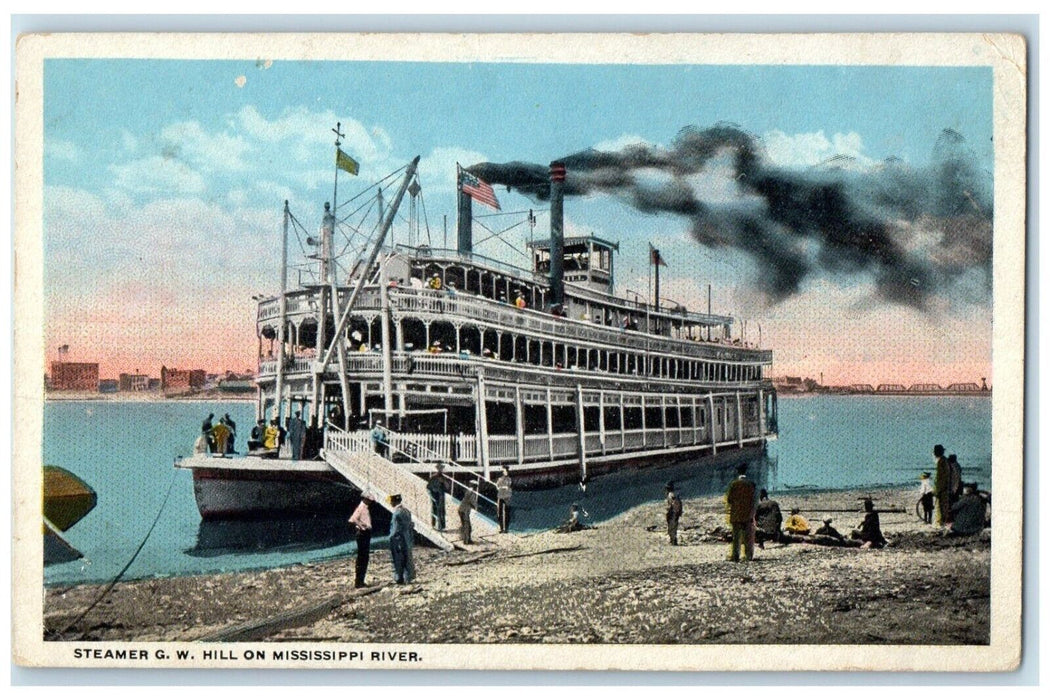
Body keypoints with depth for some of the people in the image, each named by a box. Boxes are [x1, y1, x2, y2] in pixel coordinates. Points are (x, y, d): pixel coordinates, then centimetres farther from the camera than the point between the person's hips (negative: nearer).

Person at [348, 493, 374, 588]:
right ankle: (358, 582, -5)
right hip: (363, 533, -10)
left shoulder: (366, 508, 16)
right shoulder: (360, 508, -13)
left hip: (367, 534, 10)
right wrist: (361, 526, -23)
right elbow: (352, 520, -27)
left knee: (365, 559, 12)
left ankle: (361, 581, 18)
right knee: (361, 559, -8)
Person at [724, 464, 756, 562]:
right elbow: (753, 500, -1)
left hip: (735, 514, -1)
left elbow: (729, 499, -6)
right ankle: (749, 556, 8)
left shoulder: (733, 484, -6)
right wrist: (752, 515, 5)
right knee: (748, 536, 7)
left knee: (736, 536, 4)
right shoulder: (751, 484, -3)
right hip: (748, 514, 1)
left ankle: (735, 555, 1)